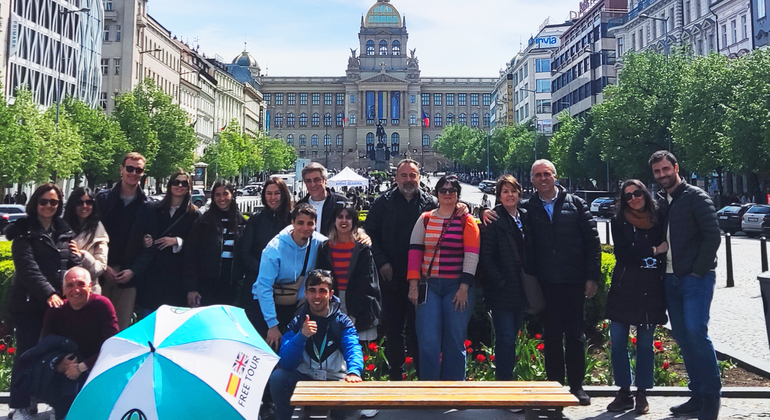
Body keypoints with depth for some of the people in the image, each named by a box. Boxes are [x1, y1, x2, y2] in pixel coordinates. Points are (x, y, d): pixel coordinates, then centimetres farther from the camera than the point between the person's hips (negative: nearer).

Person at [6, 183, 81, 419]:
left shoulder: (65, 232, 12)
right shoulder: (24, 232, -3)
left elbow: (75, 264, 9)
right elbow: (27, 268, -13)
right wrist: (48, 293, -23)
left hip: (60, 302, 4)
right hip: (29, 303, -4)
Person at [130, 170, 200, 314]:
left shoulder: (194, 214, 5)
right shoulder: (152, 210, 11)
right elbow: (137, 235, 10)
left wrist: (178, 241, -14)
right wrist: (144, 241, -11)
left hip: (177, 275, -2)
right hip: (152, 271, 2)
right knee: (147, 317, 4)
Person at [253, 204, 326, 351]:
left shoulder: (319, 242, -13)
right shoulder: (275, 248, -24)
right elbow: (264, 287, -23)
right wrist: (272, 324, -24)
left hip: (294, 304, 4)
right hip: (267, 303, -4)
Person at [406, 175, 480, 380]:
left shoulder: (467, 220, 1)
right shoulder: (425, 219, 8)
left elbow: (472, 255, -5)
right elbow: (415, 251, 5)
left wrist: (464, 288, -12)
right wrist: (413, 285, -3)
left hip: (457, 286, -1)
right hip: (429, 286, 2)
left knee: (455, 341, 4)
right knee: (428, 341, -4)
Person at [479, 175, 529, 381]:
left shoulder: (525, 217, 11)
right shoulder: (493, 220, -7)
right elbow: (485, 256, -10)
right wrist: (500, 282, -14)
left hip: (520, 290, 6)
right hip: (502, 292, -6)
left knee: (511, 338, 13)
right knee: (506, 339, -8)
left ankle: (505, 378, 23)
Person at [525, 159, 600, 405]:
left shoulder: (575, 204, 4)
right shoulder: (529, 209, 6)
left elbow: (592, 240, 2)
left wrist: (592, 277, -4)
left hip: (574, 281, 0)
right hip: (545, 283, 0)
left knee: (574, 335, 6)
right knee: (551, 336, 6)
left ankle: (576, 386, 17)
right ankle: (555, 385, 15)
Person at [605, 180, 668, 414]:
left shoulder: (659, 219, 6)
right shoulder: (619, 222, 4)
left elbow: (666, 250, 11)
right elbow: (621, 253, -7)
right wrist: (653, 251, -7)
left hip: (651, 290, 0)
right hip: (623, 289, 0)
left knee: (645, 344, 4)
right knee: (618, 342, -3)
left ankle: (642, 394, 16)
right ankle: (624, 392, 11)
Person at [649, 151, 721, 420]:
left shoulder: (695, 197, -4)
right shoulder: (660, 203, 15)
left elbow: (712, 236, -10)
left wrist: (699, 271, -14)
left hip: (696, 278, -7)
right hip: (671, 279, 7)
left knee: (696, 331, -17)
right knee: (682, 336, 8)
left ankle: (711, 397, -4)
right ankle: (697, 395, 17)